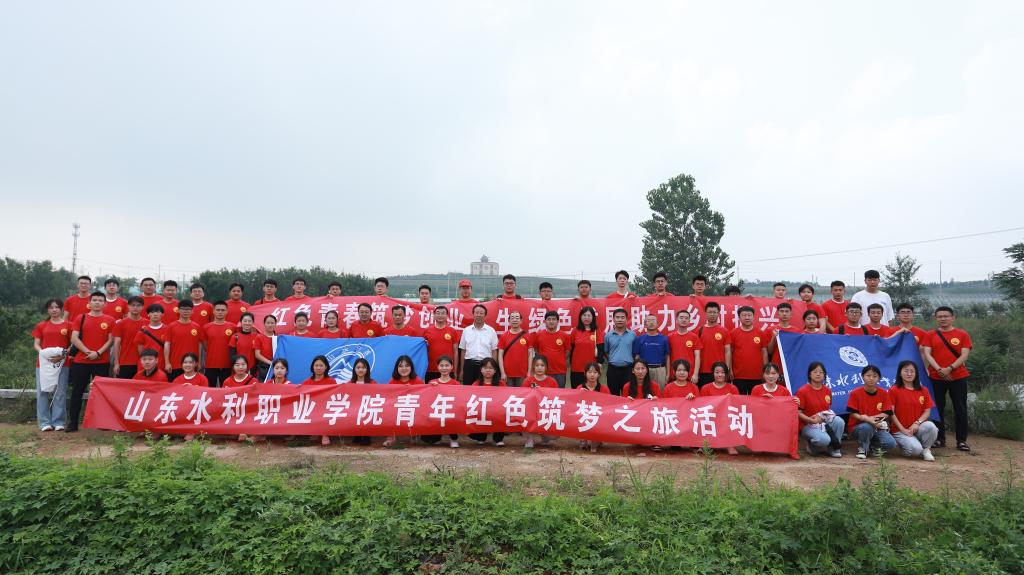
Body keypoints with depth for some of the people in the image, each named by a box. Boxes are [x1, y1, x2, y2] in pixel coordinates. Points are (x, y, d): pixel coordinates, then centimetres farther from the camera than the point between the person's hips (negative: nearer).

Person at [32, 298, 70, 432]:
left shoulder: (68, 325, 6)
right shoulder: (41, 326, 12)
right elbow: (36, 344, 9)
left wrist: (63, 354, -14)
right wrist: (44, 353, -11)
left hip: (62, 362, -2)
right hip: (43, 362, 2)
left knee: (60, 393, -2)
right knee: (43, 392, 1)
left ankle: (59, 422, 2)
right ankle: (45, 422, 5)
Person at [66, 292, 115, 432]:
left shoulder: (109, 320, 5)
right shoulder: (81, 318, 7)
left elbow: (111, 340, 1)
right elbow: (74, 338, -1)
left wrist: (98, 353, -13)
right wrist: (88, 352, -12)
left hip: (102, 362, -1)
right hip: (81, 361, 1)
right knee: (77, 392, 3)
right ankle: (72, 423, 10)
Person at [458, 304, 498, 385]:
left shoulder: (491, 331, 3)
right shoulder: (466, 330, 8)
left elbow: (494, 351, 5)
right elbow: (463, 351, 10)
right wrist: (461, 370, 8)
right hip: (469, 364, 1)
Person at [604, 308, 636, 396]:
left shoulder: (633, 334, 2)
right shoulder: (608, 335, 4)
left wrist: (630, 361, -1)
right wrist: (613, 360, 5)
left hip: (628, 369, -1)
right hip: (613, 369, 1)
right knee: (613, 395, 7)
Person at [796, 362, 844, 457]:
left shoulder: (828, 391, 7)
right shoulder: (802, 391, -9)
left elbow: (828, 408, 18)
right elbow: (798, 413, -11)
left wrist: (826, 416, -4)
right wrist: (813, 420, -20)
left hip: (824, 422, 5)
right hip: (807, 425, -5)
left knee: (839, 421, -26)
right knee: (824, 440, -34)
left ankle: (834, 448, -4)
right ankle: (811, 445, 3)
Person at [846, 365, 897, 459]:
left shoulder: (884, 393, 0)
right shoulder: (855, 393, -7)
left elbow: (886, 414, -3)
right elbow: (853, 414, -7)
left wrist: (869, 418, -18)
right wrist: (867, 419, -25)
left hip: (878, 427, 2)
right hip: (859, 426, -2)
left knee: (891, 444, -25)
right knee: (866, 427, -38)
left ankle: (873, 447, 10)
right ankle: (862, 448, -8)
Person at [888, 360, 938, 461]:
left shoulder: (923, 391, 10)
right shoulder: (894, 390, -3)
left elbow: (927, 411, 3)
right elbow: (891, 413, -6)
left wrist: (917, 423, -15)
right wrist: (903, 430, -13)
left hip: (917, 428, 4)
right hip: (900, 430, -4)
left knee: (930, 426, -30)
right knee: (915, 449, -28)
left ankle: (926, 450, -4)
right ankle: (903, 443, 8)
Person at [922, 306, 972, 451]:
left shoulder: (962, 334, 3)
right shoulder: (931, 335, 6)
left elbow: (964, 355, -5)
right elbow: (927, 354, -3)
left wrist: (949, 368, -17)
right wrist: (939, 369, -17)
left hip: (958, 377, -1)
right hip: (936, 378, 1)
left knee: (960, 409, 1)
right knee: (937, 409, 5)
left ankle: (961, 440, 9)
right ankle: (939, 439, 14)